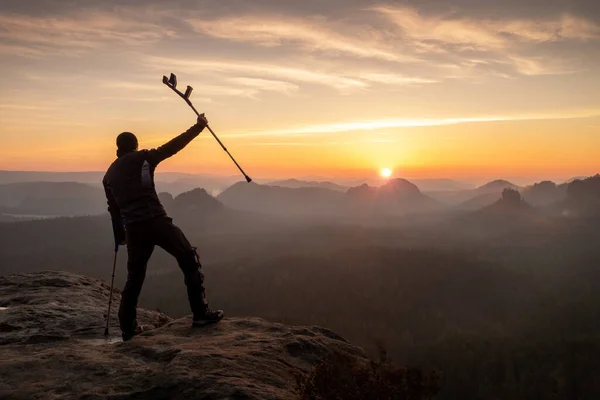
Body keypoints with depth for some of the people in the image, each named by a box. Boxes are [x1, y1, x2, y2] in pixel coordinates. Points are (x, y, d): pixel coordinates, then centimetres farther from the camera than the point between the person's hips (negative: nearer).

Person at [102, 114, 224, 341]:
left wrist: (120, 237, 32)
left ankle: (128, 328, 19)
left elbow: (114, 209, 23)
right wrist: (198, 127, 5)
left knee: (135, 276, 17)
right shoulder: (142, 158, 5)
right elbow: (173, 146, 0)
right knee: (189, 259, 5)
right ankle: (201, 313, -1)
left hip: (134, 228, 5)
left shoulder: (109, 174, 19)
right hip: (156, 221, -5)